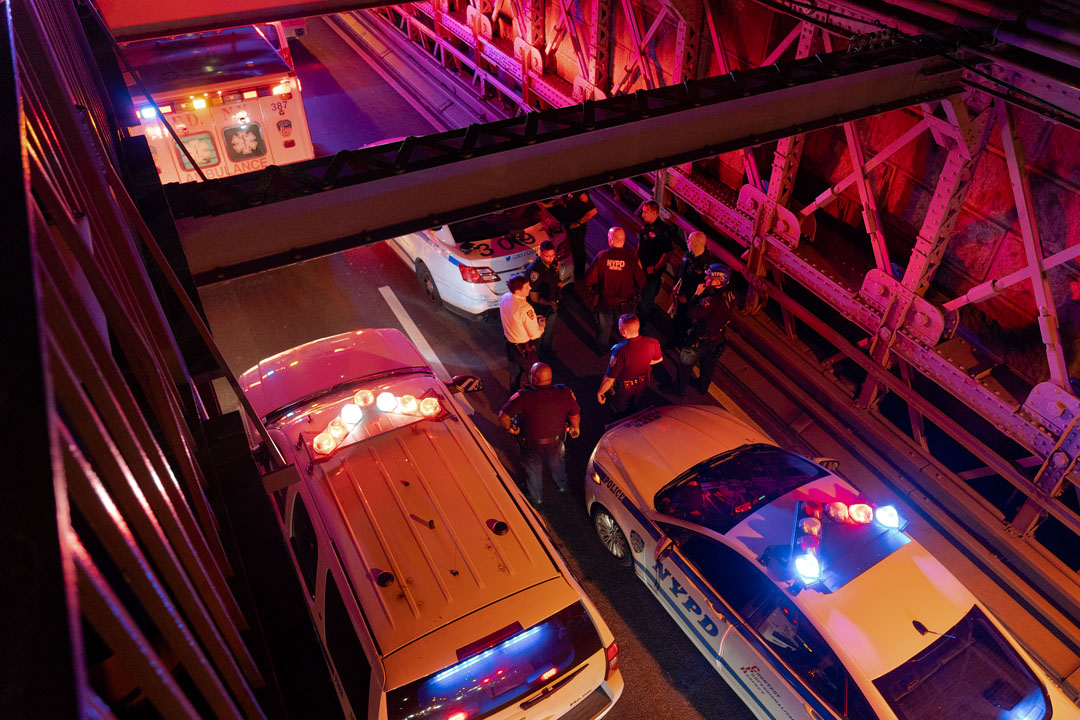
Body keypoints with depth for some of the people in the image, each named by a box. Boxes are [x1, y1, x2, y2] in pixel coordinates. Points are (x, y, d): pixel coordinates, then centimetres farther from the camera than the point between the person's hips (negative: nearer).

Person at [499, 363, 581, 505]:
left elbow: (503, 416, -30)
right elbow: (575, 414, -9)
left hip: (532, 444, -2)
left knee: (533, 469, 28)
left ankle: (536, 497, 51)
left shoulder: (524, 396, -33)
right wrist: (575, 428, 13)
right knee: (557, 463, 35)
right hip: (556, 440, 2)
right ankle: (562, 485, 62)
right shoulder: (564, 393, -24)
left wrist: (510, 428, -8)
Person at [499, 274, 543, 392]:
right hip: (524, 350, -8)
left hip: (509, 343, 8)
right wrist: (541, 326, -4)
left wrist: (533, 318, 6)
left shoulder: (504, 298, -9)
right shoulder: (525, 308, -34)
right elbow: (534, 335, -25)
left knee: (514, 373, 28)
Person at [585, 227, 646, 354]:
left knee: (604, 327, 26)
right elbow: (641, 283, -14)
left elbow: (589, 280, -14)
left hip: (605, 300, 1)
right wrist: (633, 292, 7)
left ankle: (601, 351, 48)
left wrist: (595, 289, 7)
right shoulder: (631, 258, -19)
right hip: (625, 303, 0)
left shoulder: (601, 256, -19)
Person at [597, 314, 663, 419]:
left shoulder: (620, 352, -42)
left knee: (619, 413, 26)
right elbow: (659, 359, -4)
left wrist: (600, 392, -14)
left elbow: (609, 378, -31)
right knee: (634, 407, 35)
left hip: (623, 388, -5)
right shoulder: (652, 343, -27)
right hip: (642, 383, 5)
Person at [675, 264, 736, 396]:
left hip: (700, 340, -7)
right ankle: (703, 387, 51)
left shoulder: (712, 300, -38)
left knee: (685, 365, 16)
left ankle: (679, 389, 34)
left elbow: (693, 313, -31)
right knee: (708, 365, 30)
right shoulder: (730, 296, -12)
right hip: (717, 339, 7)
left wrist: (697, 294, -23)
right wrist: (703, 293, -10)